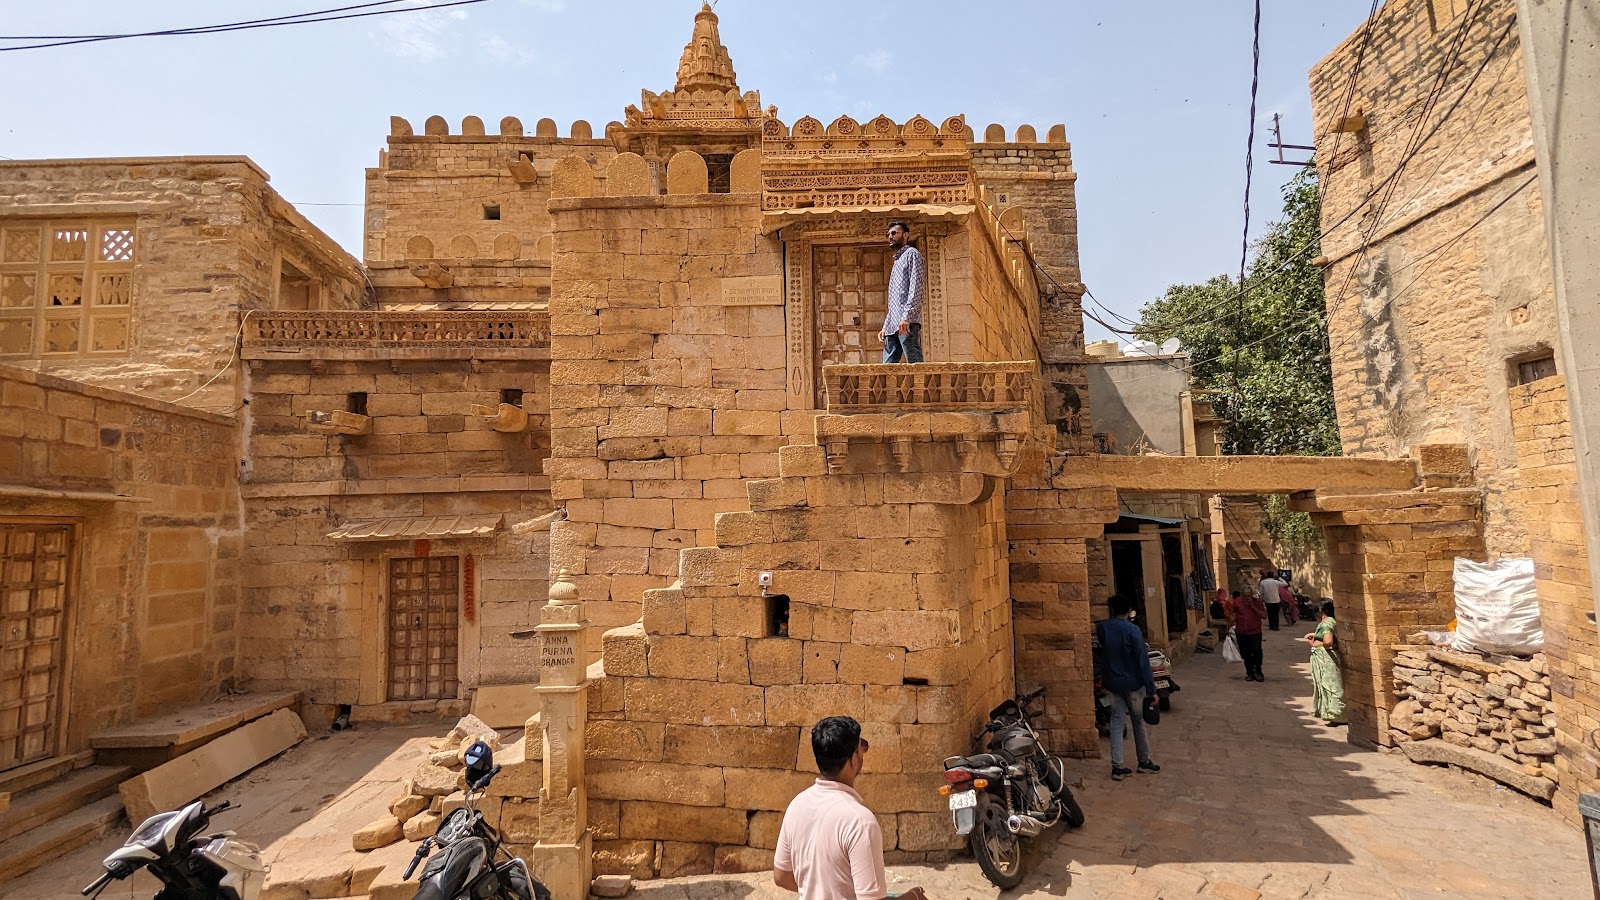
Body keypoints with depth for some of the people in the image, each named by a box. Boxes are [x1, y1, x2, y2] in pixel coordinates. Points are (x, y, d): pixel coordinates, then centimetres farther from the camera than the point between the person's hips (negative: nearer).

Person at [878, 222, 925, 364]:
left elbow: (917, 288, -11)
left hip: (906, 322, -9)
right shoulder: (897, 260, 30)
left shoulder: (912, 254, 4)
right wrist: (885, 325, 20)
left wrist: (906, 317, -21)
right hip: (893, 324, 9)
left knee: (915, 364, -11)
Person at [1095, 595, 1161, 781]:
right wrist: (1151, 689, -12)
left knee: (1116, 722, 8)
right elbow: (1143, 662, -17)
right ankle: (1144, 762, 29)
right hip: (1133, 683, -3)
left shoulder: (1103, 628, -5)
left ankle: (1117, 767, 6)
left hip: (1112, 683, 3)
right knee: (1138, 722, 14)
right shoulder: (1132, 630, -18)